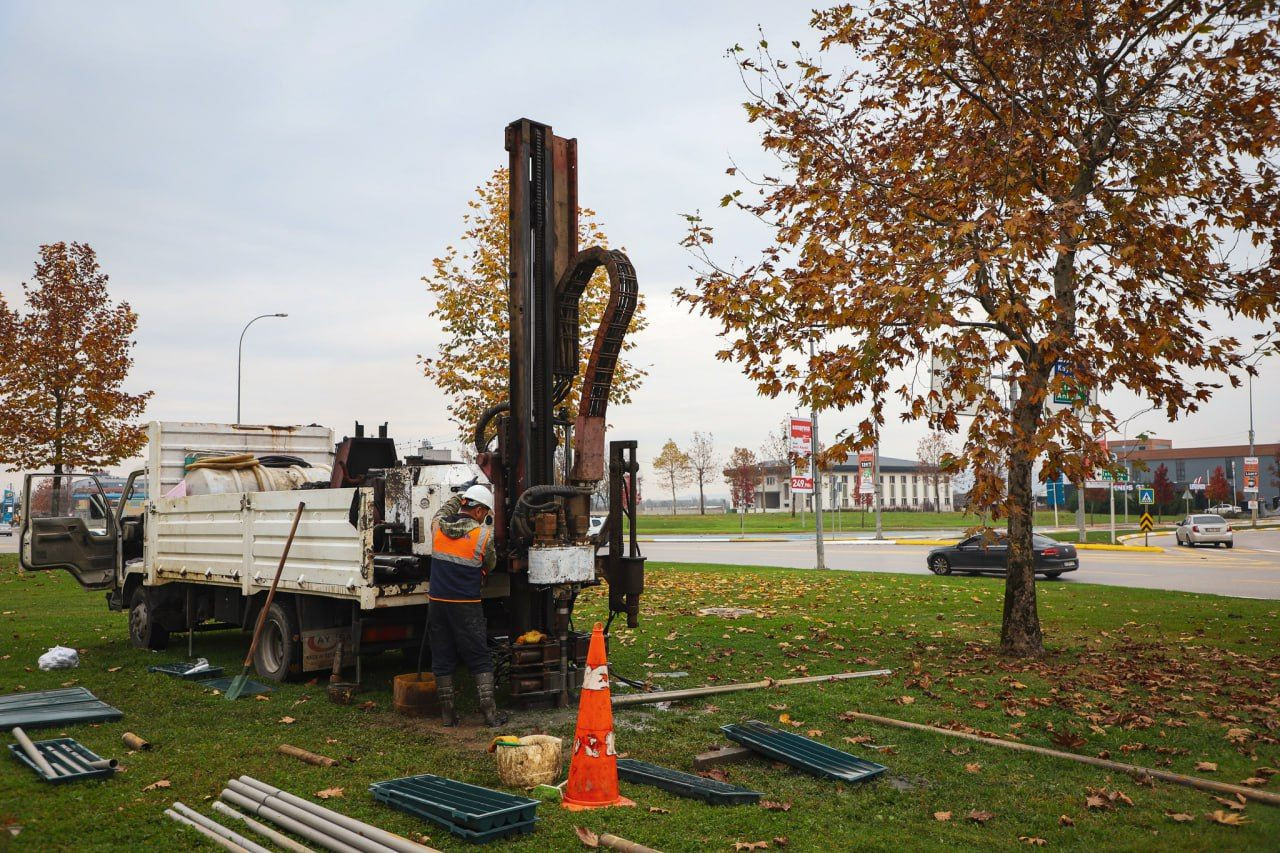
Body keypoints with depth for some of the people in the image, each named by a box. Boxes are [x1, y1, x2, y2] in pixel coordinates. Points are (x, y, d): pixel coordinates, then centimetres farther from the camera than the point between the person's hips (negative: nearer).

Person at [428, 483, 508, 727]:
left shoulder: (438, 525, 0)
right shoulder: (484, 534, -11)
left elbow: (446, 509, 25)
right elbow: (490, 565, 5)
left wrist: (459, 498, 39)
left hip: (437, 602, 4)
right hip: (466, 606, -4)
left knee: (442, 661, 12)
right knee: (480, 661, 5)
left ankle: (447, 713, 16)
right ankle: (490, 713, 3)